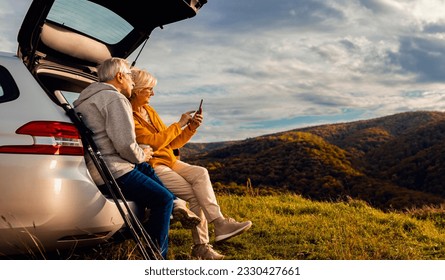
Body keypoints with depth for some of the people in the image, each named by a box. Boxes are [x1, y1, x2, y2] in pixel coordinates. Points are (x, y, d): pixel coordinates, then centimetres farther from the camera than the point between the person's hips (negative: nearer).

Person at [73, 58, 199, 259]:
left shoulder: (86, 99, 22)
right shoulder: (115, 98, -10)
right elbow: (125, 144, -21)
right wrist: (142, 156, -1)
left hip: (93, 169, 10)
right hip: (111, 173, -10)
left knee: (146, 169, 22)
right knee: (163, 198, -6)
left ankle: (175, 205, 16)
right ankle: (155, 257, 0)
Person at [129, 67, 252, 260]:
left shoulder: (149, 111, 17)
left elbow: (171, 143, 17)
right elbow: (153, 142, -20)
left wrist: (191, 128, 1)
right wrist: (179, 124, -11)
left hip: (169, 161, 7)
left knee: (200, 174, -18)